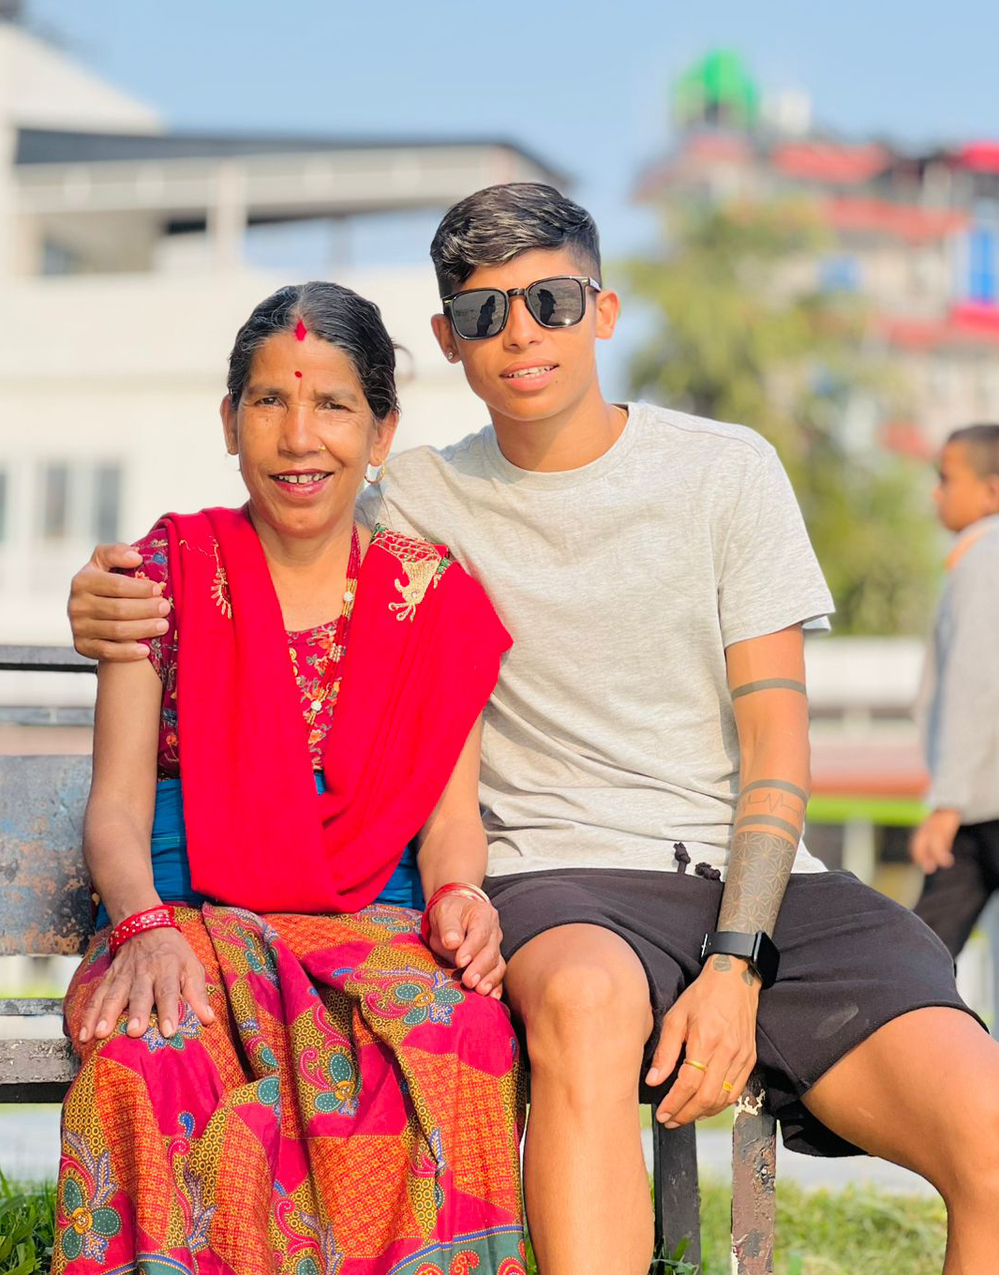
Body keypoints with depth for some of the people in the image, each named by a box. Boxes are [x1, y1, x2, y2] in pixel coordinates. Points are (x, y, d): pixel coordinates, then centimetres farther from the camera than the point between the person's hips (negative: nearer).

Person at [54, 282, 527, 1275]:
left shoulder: (433, 596, 12)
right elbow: (117, 801, 1)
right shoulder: (167, 572, 8)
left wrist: (458, 893, -15)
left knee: (456, 1037, -35)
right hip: (190, 914, -1)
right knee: (156, 1054, -37)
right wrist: (145, 924, -20)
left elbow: (451, 811, 9)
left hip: (377, 929, 1)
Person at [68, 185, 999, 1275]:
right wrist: (119, 614, -7)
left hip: (752, 879, 1)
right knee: (587, 997, -40)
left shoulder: (724, 469, 8)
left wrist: (737, 963, -10)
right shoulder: (418, 503, 10)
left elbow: (775, 743, 4)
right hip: (559, 878, -1)